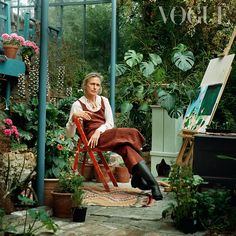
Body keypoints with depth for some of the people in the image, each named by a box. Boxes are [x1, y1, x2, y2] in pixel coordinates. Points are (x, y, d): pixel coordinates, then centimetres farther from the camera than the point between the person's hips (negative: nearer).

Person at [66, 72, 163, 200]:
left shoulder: (104, 101, 18)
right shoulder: (78, 104, 5)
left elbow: (110, 123, 8)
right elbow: (70, 134, -2)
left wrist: (99, 131, -12)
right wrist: (73, 117, -20)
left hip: (106, 133, 5)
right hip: (92, 138, -5)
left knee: (125, 148, -33)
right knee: (131, 133, -28)